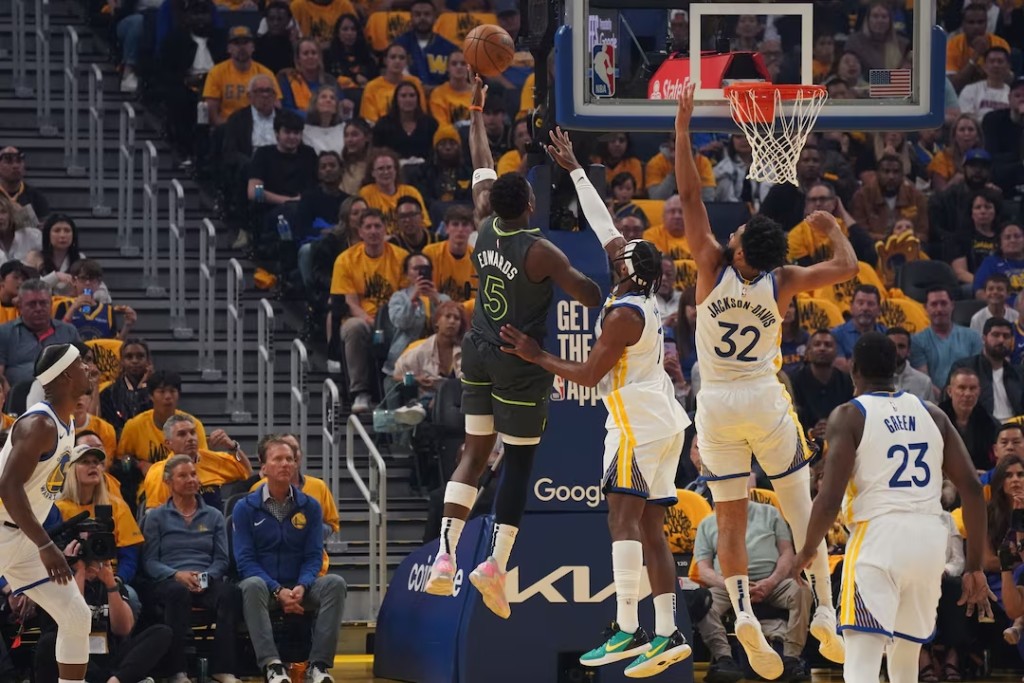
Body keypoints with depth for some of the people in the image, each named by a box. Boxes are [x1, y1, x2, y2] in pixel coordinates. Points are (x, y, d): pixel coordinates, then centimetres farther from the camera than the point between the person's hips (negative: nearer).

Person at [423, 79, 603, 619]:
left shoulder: (486, 231, -2)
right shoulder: (540, 250, -19)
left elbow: (482, 169, 13)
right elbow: (588, 295, -18)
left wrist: (477, 115, 25)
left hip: (479, 352, 6)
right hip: (521, 363, -6)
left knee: (475, 453, 10)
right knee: (519, 463, 2)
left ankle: (446, 556, -2)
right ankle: (496, 563, -7)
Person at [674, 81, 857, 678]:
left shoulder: (713, 267, -12)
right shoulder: (783, 282, -10)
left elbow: (690, 195, -10)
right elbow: (848, 268, 0)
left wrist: (683, 125, -6)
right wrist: (832, 228, 18)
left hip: (717, 405, 0)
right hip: (765, 403, 0)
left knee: (731, 519, 2)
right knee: (802, 508, 7)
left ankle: (743, 612, -17)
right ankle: (824, 613, 0)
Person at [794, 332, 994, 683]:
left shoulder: (849, 416, 0)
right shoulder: (932, 414, 14)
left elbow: (830, 498, -9)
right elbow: (972, 489, 8)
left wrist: (808, 550, 9)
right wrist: (975, 566, 12)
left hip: (879, 535, -5)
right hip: (930, 537, 5)